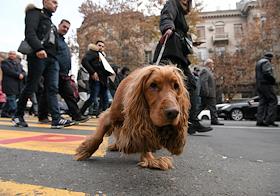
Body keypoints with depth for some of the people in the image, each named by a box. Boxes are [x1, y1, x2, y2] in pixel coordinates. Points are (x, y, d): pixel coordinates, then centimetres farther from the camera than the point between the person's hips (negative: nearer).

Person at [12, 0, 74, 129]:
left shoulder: (50, 21, 30)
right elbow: (30, 32, -10)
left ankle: (56, 119, -11)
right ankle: (18, 116, 11)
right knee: (30, 88, -3)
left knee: (53, 89, -5)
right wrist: (38, 48, -26)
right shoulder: (35, 13, 8)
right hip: (38, 56, -7)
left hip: (52, 58, 7)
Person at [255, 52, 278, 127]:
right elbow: (267, 73, -20)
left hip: (259, 85, 9)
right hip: (266, 84, -9)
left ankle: (259, 120, 2)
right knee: (273, 100, -5)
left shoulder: (258, 62, 23)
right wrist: (273, 80, -7)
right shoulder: (266, 62, -7)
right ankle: (269, 120, -10)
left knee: (262, 102, 7)